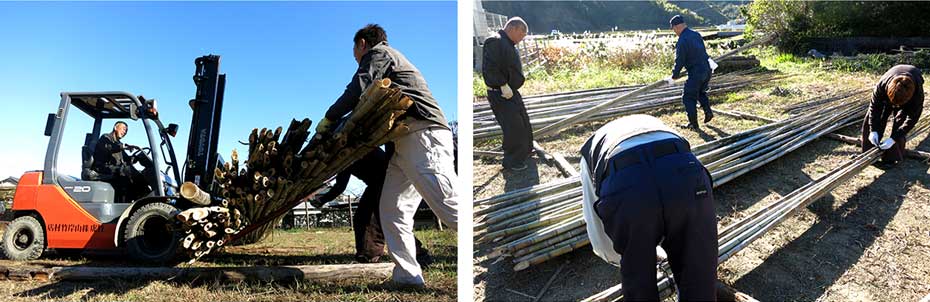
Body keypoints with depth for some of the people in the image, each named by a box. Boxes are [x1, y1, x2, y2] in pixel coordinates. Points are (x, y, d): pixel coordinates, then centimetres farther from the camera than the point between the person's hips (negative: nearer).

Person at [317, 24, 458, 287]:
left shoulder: (377, 53, 8)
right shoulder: (391, 60, 36)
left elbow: (357, 91, -7)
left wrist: (328, 118, 6)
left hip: (424, 136, -10)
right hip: (405, 144, 10)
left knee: (449, 205, -21)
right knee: (392, 208, 2)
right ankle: (407, 275, -2)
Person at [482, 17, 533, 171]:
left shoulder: (509, 44, 13)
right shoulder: (495, 42, -19)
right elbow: (489, 69, -28)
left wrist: (510, 87, 14)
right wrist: (504, 86, -25)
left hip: (512, 92, 10)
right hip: (501, 95, -10)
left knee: (524, 123, 21)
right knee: (514, 128, -7)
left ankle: (525, 152, 39)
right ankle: (511, 162, 7)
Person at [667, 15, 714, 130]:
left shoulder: (682, 41, -18)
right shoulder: (696, 34, 8)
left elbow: (679, 61, -16)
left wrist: (674, 77, -4)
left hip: (695, 73, -8)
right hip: (707, 70, 9)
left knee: (689, 98, 4)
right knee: (701, 92, 30)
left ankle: (693, 124, 9)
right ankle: (708, 112, 18)